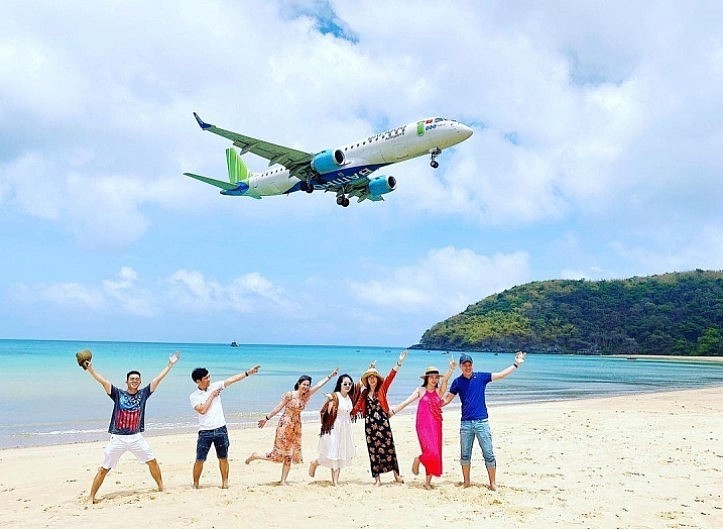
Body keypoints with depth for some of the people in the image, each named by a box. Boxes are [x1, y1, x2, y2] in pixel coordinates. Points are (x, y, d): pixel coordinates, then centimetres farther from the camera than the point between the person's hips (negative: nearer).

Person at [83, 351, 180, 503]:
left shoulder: (143, 394, 3)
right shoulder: (118, 393, -3)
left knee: (152, 461, 8)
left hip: (136, 437, 3)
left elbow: (157, 379, 3)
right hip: (117, 438, -3)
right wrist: (90, 368, -24)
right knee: (104, 468, 1)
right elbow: (103, 381, -13)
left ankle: (161, 487, 25)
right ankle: (91, 496, 13)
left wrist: (170, 364, 2)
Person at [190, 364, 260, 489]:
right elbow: (202, 410, -16)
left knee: (223, 458, 9)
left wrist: (248, 372, -6)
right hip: (205, 431, -2)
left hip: (220, 429, 2)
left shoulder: (215, 386, 4)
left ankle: (225, 482, 21)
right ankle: (195, 484, 15)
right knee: (200, 460, -1)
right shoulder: (194, 396, -2)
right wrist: (212, 396, -10)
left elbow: (232, 379, -1)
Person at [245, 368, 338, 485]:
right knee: (278, 454, -2)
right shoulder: (289, 395, -11)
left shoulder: (306, 396, 4)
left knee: (289, 456, 5)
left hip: (296, 428, 6)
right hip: (285, 426, -6)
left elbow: (319, 384, 1)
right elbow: (278, 408, -5)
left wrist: (330, 376, -1)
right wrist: (266, 418, -2)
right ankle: (255, 455, 19)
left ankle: (283, 481, 12)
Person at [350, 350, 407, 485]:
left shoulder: (382, 389, 1)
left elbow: (390, 377, -9)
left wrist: (399, 363, -19)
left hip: (383, 422, -2)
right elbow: (357, 406, 12)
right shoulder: (364, 393, 10)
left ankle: (396, 474, 12)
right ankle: (377, 478, 9)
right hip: (370, 424, 2)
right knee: (373, 450, 4)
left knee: (388, 447, 1)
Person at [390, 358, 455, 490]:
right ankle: (418, 460, 15)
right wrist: (394, 411, 2)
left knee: (435, 454, 4)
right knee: (431, 452, -16)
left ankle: (428, 481, 16)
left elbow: (445, 381, -13)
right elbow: (407, 402, 4)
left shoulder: (439, 391, 5)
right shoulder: (421, 390, 3)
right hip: (423, 426, -3)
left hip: (436, 426, 3)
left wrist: (451, 369, -30)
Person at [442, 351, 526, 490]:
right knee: (465, 455, 8)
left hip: (482, 421, -1)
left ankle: (493, 483, 9)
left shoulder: (481, 376, 2)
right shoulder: (457, 382, 4)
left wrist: (516, 364, -1)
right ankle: (466, 481, 23)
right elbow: (447, 398, 9)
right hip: (465, 423, 1)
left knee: (488, 454, -1)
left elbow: (501, 375, 3)